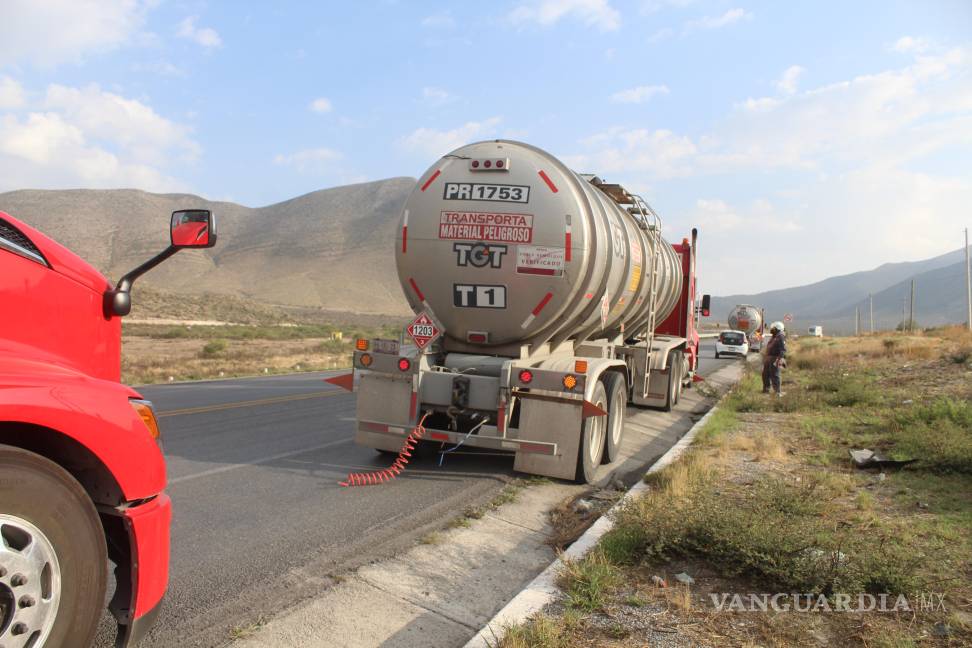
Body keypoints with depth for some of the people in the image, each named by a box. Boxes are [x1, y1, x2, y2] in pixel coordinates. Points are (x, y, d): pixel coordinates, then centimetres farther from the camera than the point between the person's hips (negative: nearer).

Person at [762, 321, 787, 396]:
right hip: (768, 358, 10)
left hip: (774, 359, -10)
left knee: (774, 376, -11)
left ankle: (778, 392, -9)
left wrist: (779, 359, -30)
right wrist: (765, 357, 24)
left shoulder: (781, 337, -11)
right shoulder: (773, 337, 19)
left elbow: (783, 350, -20)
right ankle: (766, 390, 25)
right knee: (765, 374, 14)